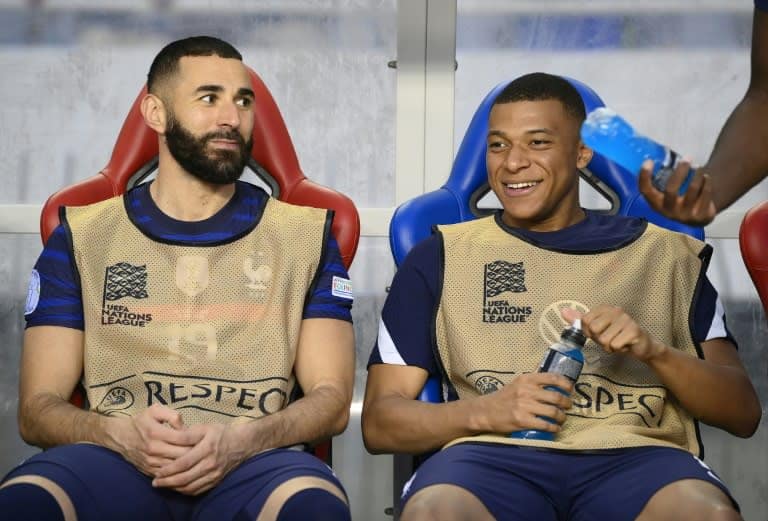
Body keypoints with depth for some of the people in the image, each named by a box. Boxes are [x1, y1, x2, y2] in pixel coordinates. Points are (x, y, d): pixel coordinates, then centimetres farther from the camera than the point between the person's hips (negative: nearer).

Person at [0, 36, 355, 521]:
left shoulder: (305, 233, 14)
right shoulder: (82, 236, 13)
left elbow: (331, 395, 8)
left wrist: (243, 439, -14)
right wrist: (121, 433, -14)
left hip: (252, 462, 0)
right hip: (118, 458, 0)